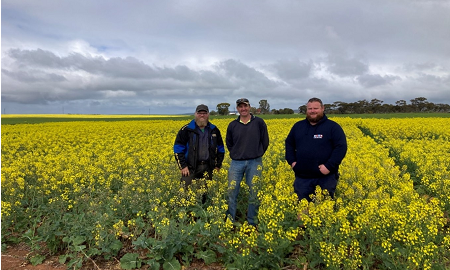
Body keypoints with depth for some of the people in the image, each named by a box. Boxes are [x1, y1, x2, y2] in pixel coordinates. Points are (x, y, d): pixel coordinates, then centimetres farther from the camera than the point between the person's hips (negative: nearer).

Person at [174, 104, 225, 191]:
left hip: (207, 168, 3)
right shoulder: (186, 130, -2)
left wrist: (218, 165, 10)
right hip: (190, 167, -3)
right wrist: (183, 166, -8)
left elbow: (220, 149, 17)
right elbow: (178, 149, -2)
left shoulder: (214, 130, 9)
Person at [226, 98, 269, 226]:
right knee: (232, 192, 0)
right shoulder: (232, 125, 5)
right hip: (236, 163, 2)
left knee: (254, 193, 5)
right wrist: (236, 155, 10)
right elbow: (229, 143, 17)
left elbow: (265, 142, 5)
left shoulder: (259, 122, 0)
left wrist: (256, 155, 5)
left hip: (254, 163, -1)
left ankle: (252, 223, 19)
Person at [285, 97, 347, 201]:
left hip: (325, 177, -3)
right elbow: (289, 143, 18)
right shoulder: (298, 126, 11)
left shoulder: (333, 127, -2)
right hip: (302, 178, 3)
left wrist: (329, 166, -18)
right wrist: (292, 161, 3)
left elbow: (341, 147, -9)